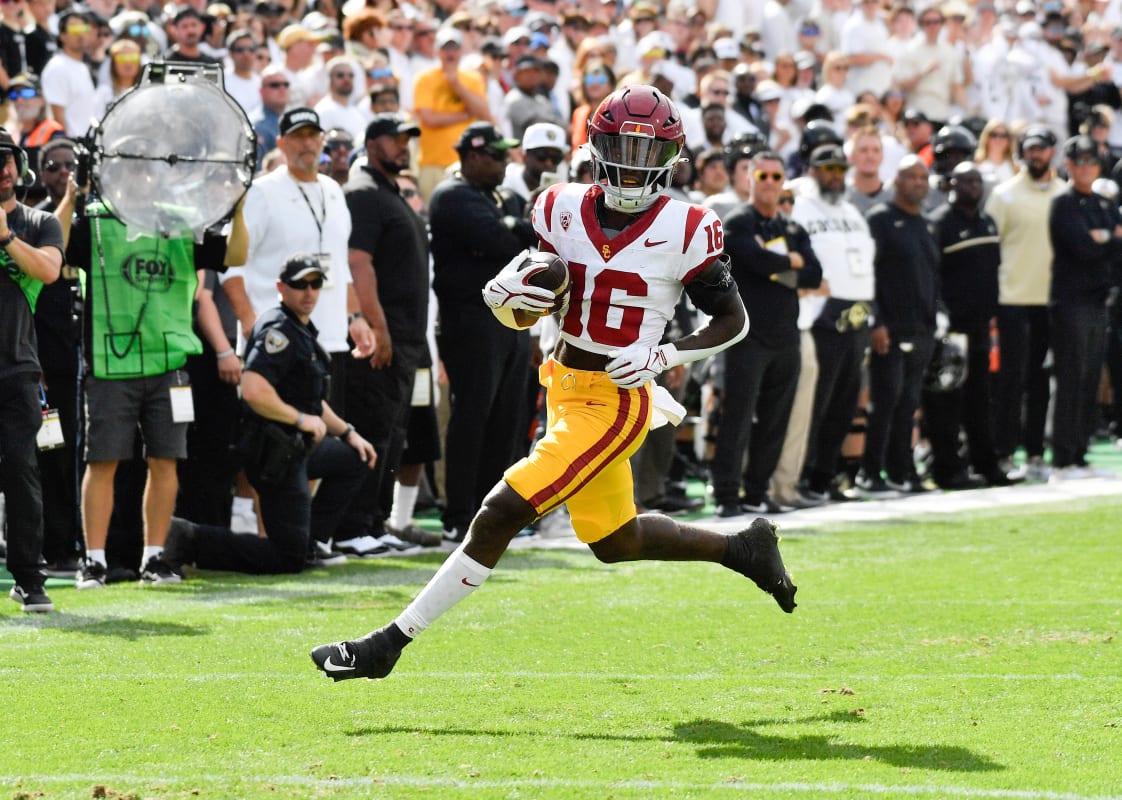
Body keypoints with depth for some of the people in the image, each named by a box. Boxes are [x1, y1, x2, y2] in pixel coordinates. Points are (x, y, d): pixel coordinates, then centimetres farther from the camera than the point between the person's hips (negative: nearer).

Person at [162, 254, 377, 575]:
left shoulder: (302, 330, 16)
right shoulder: (278, 331, -17)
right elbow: (253, 390, -31)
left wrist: (348, 433, 24)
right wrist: (301, 419, -20)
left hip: (297, 446, 10)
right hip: (277, 455, -10)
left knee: (356, 460, 30)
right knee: (287, 559, -12)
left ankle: (311, 540, 24)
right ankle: (189, 540, -14)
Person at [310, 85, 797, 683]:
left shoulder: (683, 230, -12)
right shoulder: (566, 209, 1)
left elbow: (734, 320, -2)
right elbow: (525, 311, 10)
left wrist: (662, 356, -17)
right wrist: (508, 294, -15)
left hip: (615, 403, -7)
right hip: (563, 388, 7)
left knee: (501, 514, -13)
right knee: (615, 541, 20)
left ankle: (391, 641, -9)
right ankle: (741, 548, 41)